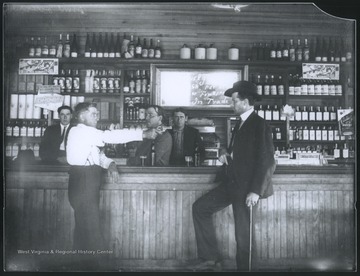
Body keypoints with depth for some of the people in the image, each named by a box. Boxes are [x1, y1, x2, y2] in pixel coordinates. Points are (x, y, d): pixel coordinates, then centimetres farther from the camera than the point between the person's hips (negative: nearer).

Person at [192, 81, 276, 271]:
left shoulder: (260, 125, -13)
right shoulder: (240, 123, 14)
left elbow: (267, 161, -18)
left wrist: (255, 191, -22)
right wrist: (227, 155, 2)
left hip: (246, 187, -9)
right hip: (232, 183, 9)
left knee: (243, 234, -2)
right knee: (200, 207, 5)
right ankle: (210, 259, 9)